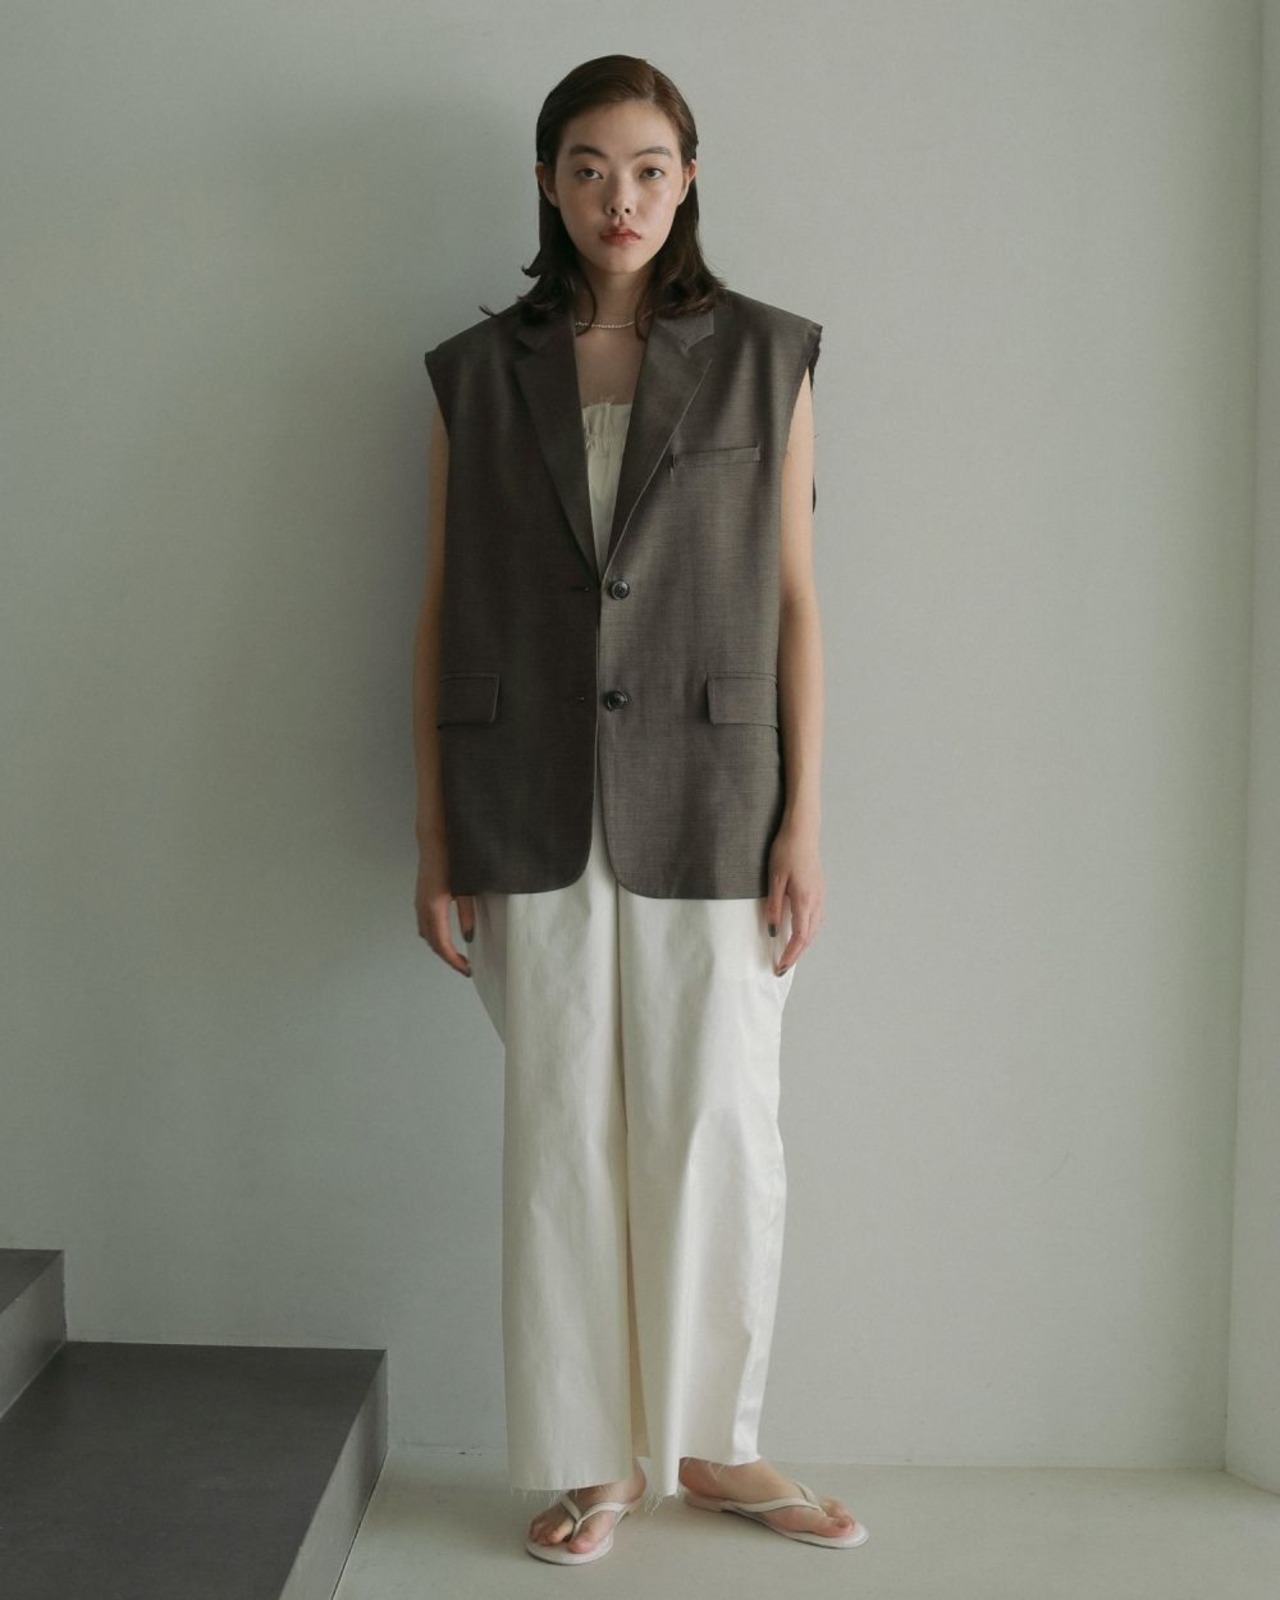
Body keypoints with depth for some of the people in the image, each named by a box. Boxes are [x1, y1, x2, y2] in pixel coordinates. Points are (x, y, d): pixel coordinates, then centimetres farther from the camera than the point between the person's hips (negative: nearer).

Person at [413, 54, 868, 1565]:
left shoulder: (764, 359, 3)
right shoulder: (479, 374, 6)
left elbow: (794, 602, 2)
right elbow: (441, 613, 6)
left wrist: (802, 827, -3)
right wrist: (433, 840, 2)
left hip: (707, 803, -1)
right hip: (535, 813, 1)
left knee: (720, 1129, 4)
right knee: (560, 1130, 7)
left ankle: (713, 1441, 25)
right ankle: (591, 1459, 23)